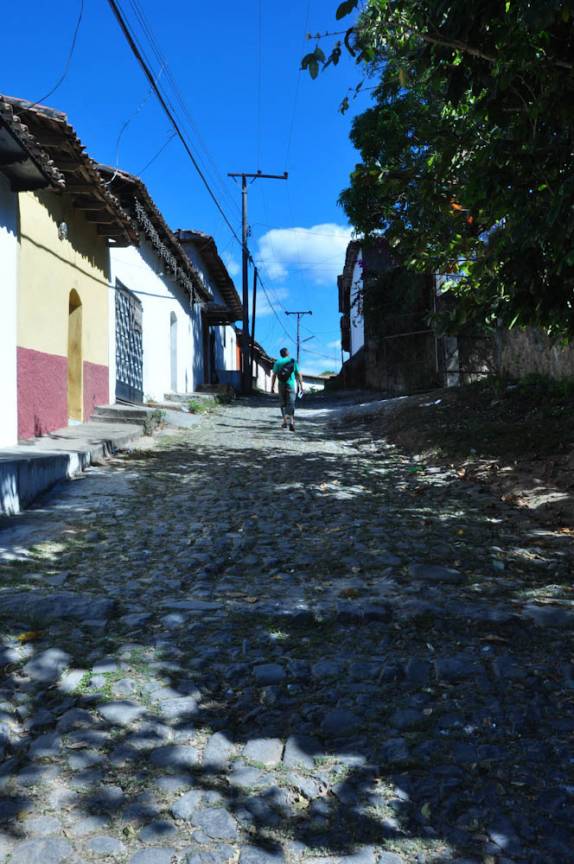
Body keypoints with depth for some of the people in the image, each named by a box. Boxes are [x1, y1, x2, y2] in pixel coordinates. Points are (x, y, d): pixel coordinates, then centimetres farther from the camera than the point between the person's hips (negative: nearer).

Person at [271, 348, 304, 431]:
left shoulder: (277, 362, 2)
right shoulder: (293, 361, 3)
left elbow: (274, 375, -5)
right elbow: (298, 374, 1)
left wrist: (272, 387, -4)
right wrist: (301, 386, 5)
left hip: (282, 385, 1)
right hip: (291, 385, -1)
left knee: (283, 404, 15)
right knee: (291, 404, -5)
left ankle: (285, 421, 14)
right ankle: (291, 421, -24)